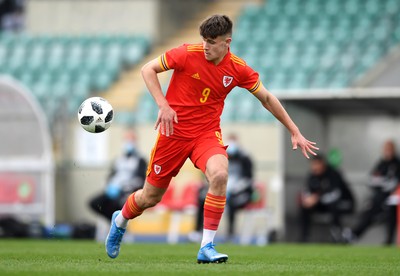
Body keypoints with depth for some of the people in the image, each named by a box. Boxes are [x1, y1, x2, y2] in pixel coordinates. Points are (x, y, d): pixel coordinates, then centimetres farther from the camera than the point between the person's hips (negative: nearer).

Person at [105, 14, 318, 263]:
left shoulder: (238, 69, -8)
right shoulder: (187, 54, -15)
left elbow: (267, 98, 5)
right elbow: (148, 69, -6)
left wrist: (295, 132, 6)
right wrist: (163, 105, -18)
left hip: (207, 132, 1)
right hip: (174, 130, -1)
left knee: (220, 175, -31)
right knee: (150, 197, 7)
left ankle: (207, 247, -21)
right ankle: (120, 221, 44)